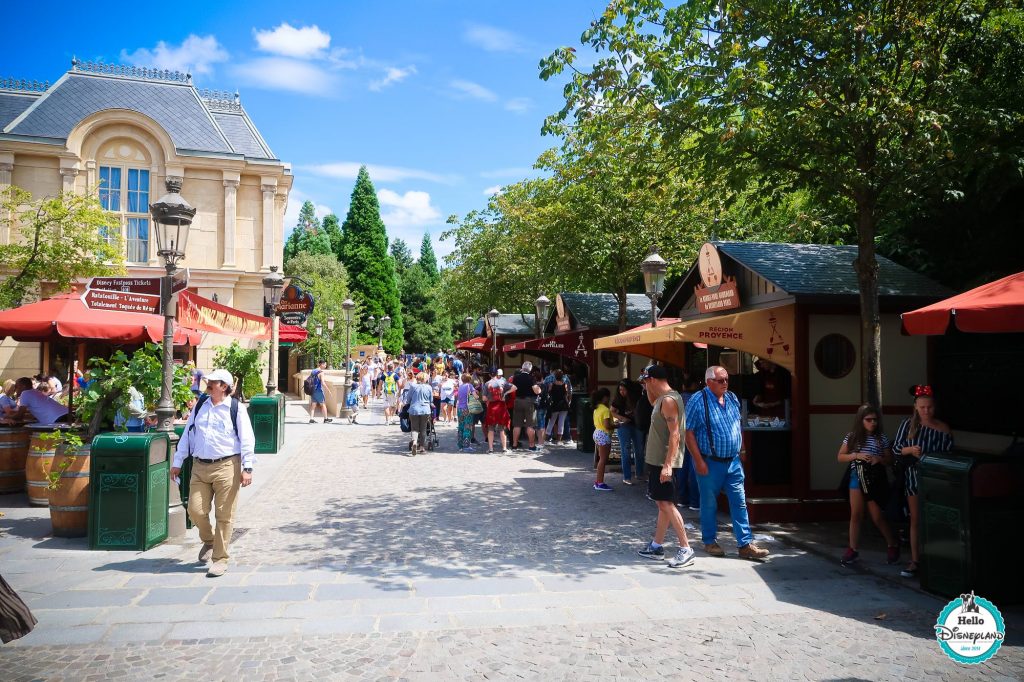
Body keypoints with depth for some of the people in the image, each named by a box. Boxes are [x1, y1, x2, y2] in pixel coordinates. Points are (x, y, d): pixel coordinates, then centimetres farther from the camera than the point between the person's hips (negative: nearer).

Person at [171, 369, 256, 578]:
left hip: (226, 466, -4)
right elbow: (187, 434, 17)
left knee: (224, 515, 0)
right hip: (200, 466, 5)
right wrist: (177, 462, 16)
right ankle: (208, 540, 33)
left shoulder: (236, 408, -3)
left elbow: (247, 439, -6)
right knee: (195, 511, 2)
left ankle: (220, 559, 12)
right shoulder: (199, 406, 12)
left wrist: (247, 468, -13)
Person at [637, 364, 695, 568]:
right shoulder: (663, 398, 12)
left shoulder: (669, 400, -18)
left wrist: (667, 465, -27)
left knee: (666, 504, -10)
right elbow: (652, 401, 38)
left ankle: (686, 549, -7)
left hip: (664, 462, -10)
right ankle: (656, 546, 21)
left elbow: (674, 434, -24)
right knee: (662, 504, 13)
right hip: (657, 460, 10)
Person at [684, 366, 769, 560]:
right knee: (709, 504, 8)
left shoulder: (732, 398, 7)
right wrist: (699, 461, -16)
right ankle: (710, 542, 22)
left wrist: (741, 450, 13)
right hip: (710, 463, -5)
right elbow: (688, 433, -13)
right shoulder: (698, 401, -13)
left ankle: (746, 544, 10)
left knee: (739, 502, 5)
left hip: (733, 461, 5)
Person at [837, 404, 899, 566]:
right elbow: (840, 456, 2)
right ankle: (852, 550, 10)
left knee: (877, 516, 3)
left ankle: (893, 545, 25)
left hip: (874, 479, -1)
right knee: (856, 514, 2)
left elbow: (890, 460, 6)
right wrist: (856, 455, -13)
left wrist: (879, 459, -15)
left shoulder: (881, 438, 1)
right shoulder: (852, 437, 1)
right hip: (857, 477, 1)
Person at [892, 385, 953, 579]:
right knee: (916, 520, 7)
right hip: (914, 477, 1)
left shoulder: (943, 429, -2)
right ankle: (915, 561, 12)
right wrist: (910, 449, -19)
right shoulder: (908, 425, -1)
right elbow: (895, 448, 0)